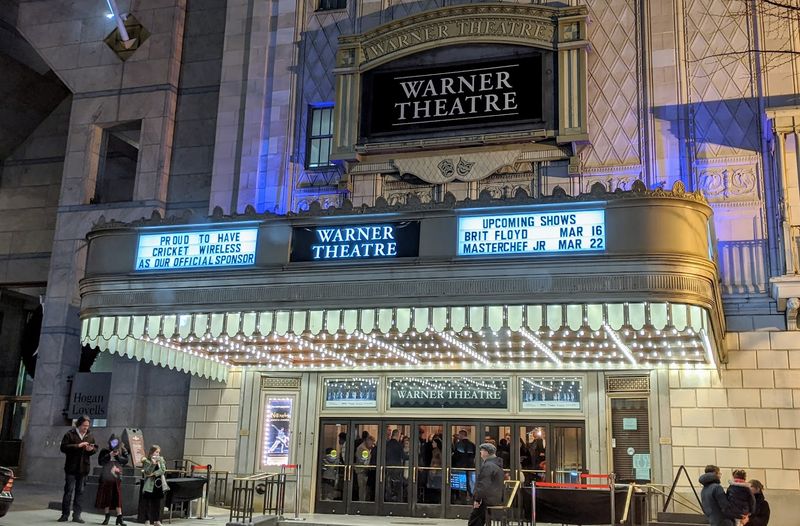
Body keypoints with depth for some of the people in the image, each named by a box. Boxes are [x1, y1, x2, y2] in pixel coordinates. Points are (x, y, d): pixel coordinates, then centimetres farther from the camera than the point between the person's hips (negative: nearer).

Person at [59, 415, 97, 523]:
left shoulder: (90, 436, 10)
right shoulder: (70, 434, -2)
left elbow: (95, 448, 16)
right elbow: (63, 447, -11)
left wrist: (91, 449, -7)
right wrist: (78, 446, -19)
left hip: (84, 468, 4)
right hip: (71, 468, -4)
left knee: (80, 492, 6)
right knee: (68, 491, -1)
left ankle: (76, 515, 11)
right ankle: (65, 514, 8)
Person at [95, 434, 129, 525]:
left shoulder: (122, 451, 4)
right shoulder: (105, 451, 1)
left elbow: (126, 460, -3)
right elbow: (100, 461, -5)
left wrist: (117, 456, -14)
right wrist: (109, 455, -14)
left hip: (117, 477, 0)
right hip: (106, 477, 0)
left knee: (118, 496, -1)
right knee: (106, 496, 6)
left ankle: (119, 517, 1)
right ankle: (107, 515, 20)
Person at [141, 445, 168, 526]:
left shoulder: (161, 460, 7)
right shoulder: (146, 461, -5)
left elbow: (163, 470, -6)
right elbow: (147, 472, -15)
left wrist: (154, 473, -16)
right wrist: (153, 464, -26)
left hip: (158, 484, 4)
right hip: (149, 485, -3)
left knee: (157, 504, 8)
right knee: (148, 503, 1)